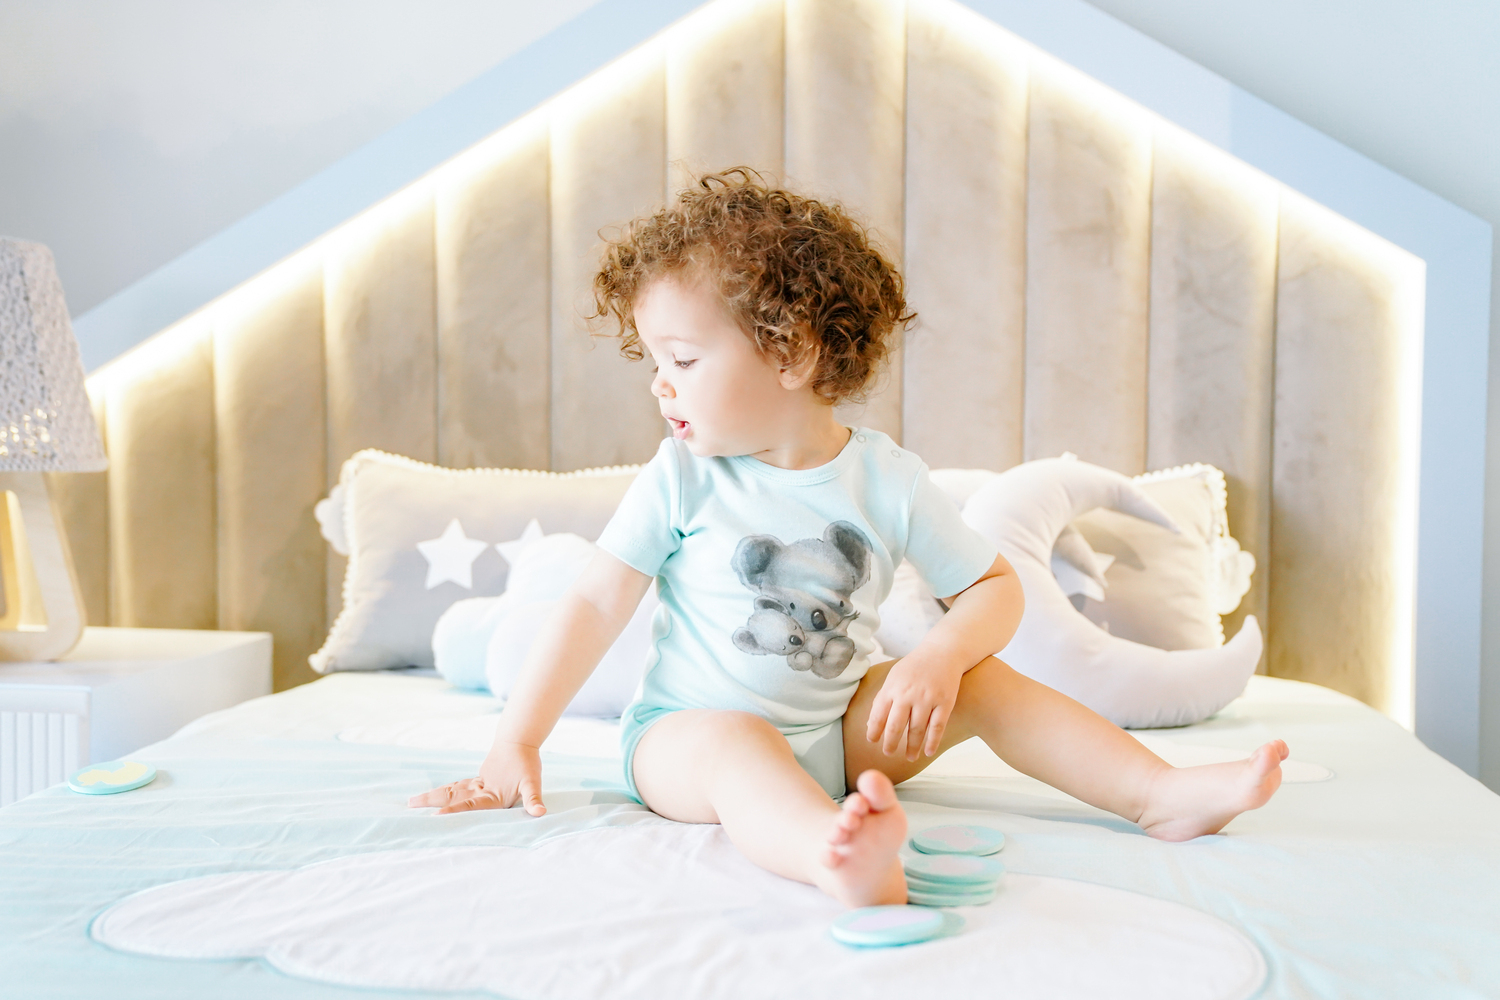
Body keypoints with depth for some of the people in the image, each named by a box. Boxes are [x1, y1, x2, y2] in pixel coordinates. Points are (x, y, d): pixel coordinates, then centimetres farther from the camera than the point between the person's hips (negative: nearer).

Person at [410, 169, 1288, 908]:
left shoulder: (887, 478, -6)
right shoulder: (683, 476, -8)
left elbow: (996, 588, 1)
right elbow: (595, 607, -7)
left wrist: (938, 659, -19)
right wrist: (517, 746, -11)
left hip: (838, 729, 4)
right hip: (688, 729, -3)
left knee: (983, 681, -8)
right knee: (735, 743, -36)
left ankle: (1165, 792, -9)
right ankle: (838, 857, -65)